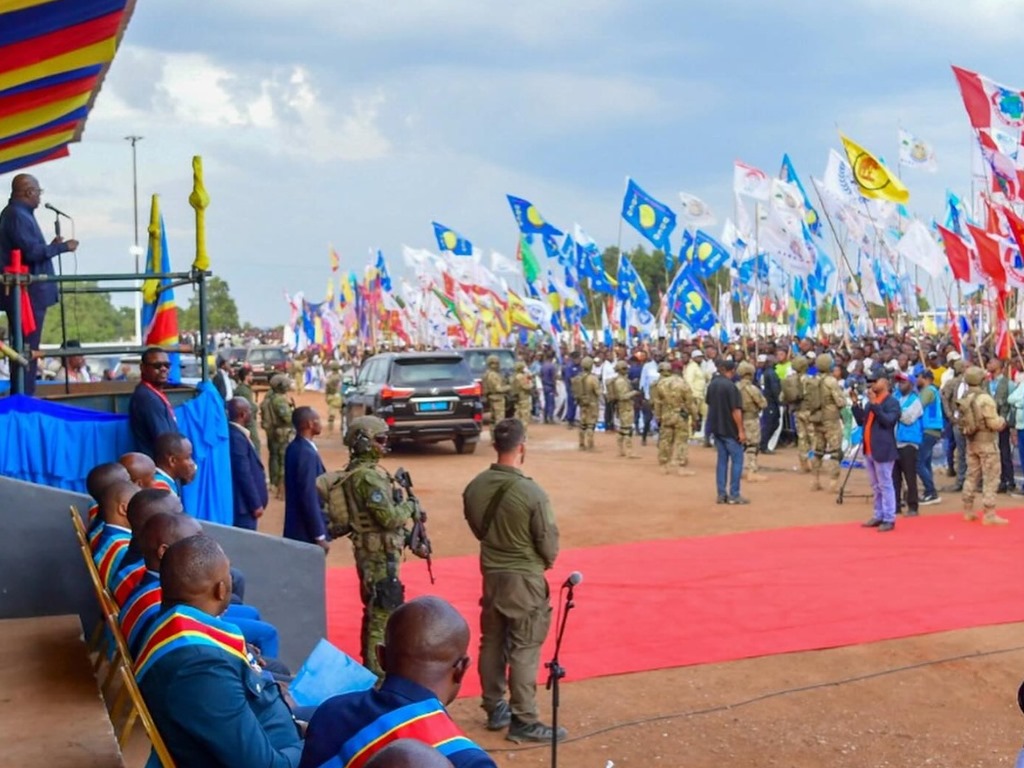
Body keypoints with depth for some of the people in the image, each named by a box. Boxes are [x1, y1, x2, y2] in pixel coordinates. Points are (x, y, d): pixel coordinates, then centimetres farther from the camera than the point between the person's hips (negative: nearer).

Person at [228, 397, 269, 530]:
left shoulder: (236, 433, 9)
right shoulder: (236, 436, -22)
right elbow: (244, 474, -23)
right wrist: (256, 504, -18)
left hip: (245, 502, 10)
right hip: (244, 503, -10)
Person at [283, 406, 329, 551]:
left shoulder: (294, 447, 7)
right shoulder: (307, 453, -22)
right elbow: (309, 498, -23)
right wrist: (320, 536, -20)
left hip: (297, 525, 9)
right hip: (307, 531, -9)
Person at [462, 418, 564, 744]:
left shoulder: (474, 487, -5)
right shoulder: (532, 492, -23)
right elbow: (549, 543, -14)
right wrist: (545, 562, 7)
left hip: (490, 574, 6)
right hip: (524, 579, -6)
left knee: (492, 643, 16)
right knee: (524, 650, 3)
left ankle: (494, 709, 29)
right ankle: (524, 721, 10)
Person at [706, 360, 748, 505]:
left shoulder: (712, 384, 6)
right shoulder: (730, 386, -17)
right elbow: (736, 410, -19)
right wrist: (741, 430, -15)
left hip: (717, 428, 7)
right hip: (730, 430, -7)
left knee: (722, 460, 11)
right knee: (737, 460, 0)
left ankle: (721, 494, 11)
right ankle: (734, 495, -1)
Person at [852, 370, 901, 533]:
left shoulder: (892, 402, -10)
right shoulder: (870, 402, 15)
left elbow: (888, 421, -24)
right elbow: (860, 421, 14)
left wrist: (874, 404, -25)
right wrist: (856, 404, 4)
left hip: (882, 451, -8)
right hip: (869, 451, 9)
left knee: (885, 486, -4)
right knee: (876, 487, 16)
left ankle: (889, 519, 1)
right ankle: (879, 516, 25)